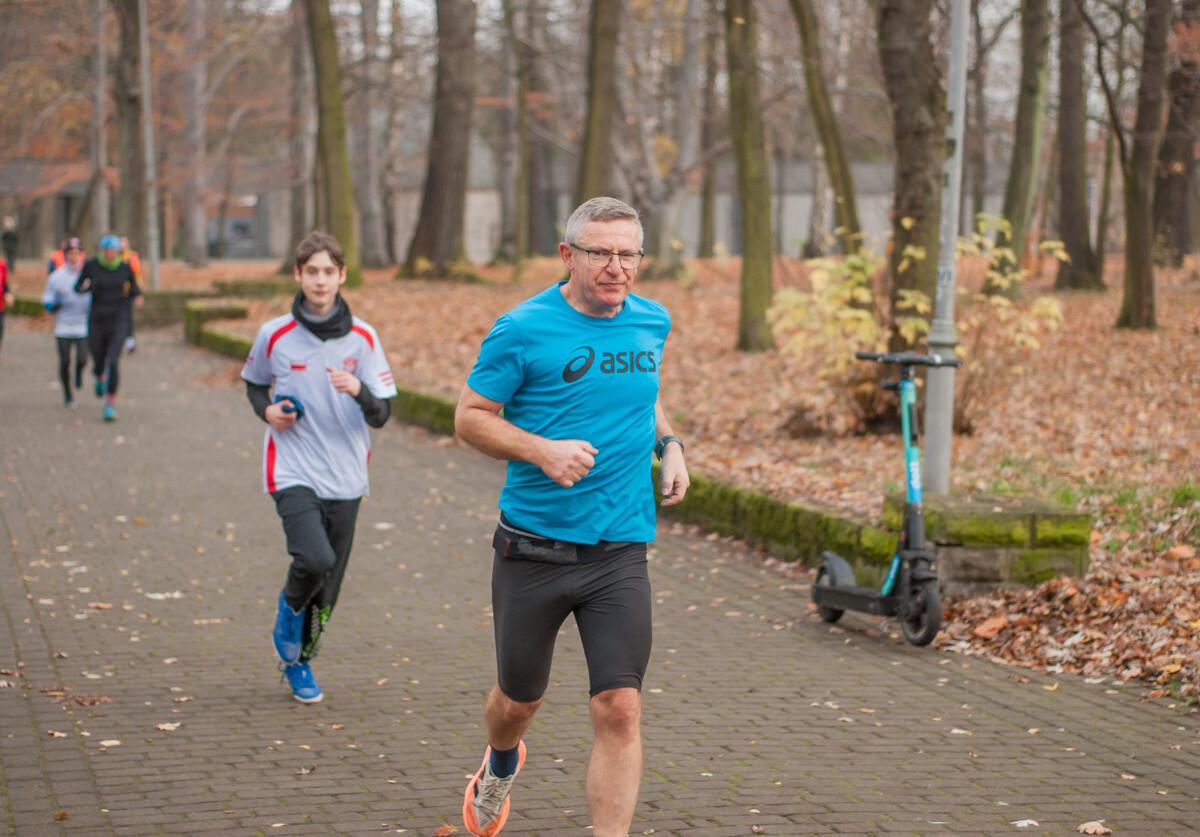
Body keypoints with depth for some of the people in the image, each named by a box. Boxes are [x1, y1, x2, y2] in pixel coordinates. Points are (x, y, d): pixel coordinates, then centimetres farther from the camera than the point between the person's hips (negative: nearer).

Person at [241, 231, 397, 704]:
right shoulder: (275, 335, -1)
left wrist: (358, 390, -22)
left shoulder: (362, 338, 0)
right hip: (293, 471, -2)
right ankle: (290, 607, 9)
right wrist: (267, 410, -3)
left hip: (345, 477, 2)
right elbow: (254, 383, 19)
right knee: (315, 559, -25)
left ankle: (299, 661, 31)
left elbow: (382, 415, -1)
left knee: (330, 582, 7)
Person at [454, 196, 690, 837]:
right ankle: (500, 768, 51)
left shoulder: (652, 322, 6)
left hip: (620, 550, 2)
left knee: (619, 709, -11)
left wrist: (667, 444, 7)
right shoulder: (524, 328, -10)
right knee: (519, 701, 16)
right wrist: (543, 451, -20)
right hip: (533, 546, -2)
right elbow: (470, 416, -5)